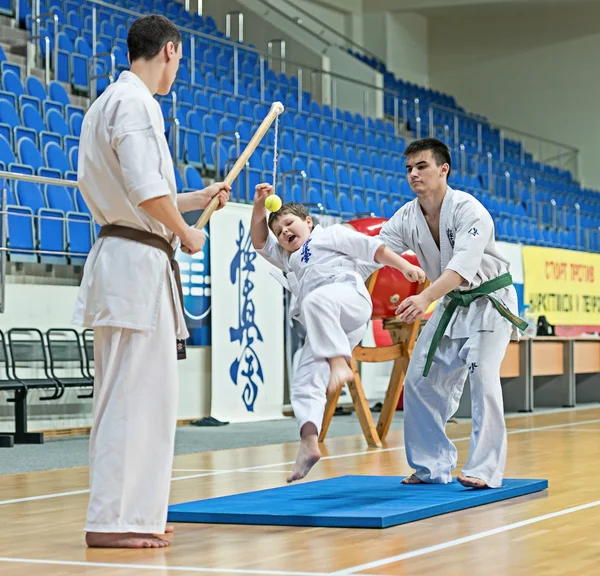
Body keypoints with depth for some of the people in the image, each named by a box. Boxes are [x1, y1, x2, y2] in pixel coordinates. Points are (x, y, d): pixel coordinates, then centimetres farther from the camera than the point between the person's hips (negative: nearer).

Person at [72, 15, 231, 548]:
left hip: (120, 258, 11)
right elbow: (146, 190, -22)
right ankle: (112, 520, -6)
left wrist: (197, 199, 29)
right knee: (134, 394, -8)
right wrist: (186, 233, -6)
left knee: (134, 393, 14)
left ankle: (133, 513, 21)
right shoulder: (135, 103, -12)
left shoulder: (107, 104, 20)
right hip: (138, 261, -11)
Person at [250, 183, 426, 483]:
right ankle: (309, 443, -14)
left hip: (349, 295, -7)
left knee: (316, 300, -40)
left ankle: (339, 364, -45)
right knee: (303, 383, -7)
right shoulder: (287, 258, 37)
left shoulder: (331, 234, 18)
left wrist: (404, 266, 0)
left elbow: (371, 247, 11)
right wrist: (259, 206, 13)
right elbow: (259, 241, 27)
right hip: (323, 331, 7)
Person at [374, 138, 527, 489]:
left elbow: (463, 263, -40)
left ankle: (486, 470, -15)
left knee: (482, 376, -20)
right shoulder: (407, 219, -5)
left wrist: (426, 298, -56)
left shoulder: (469, 210, -26)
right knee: (421, 379, 3)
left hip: (489, 302, -7)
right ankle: (433, 466, 13)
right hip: (451, 305, 7)